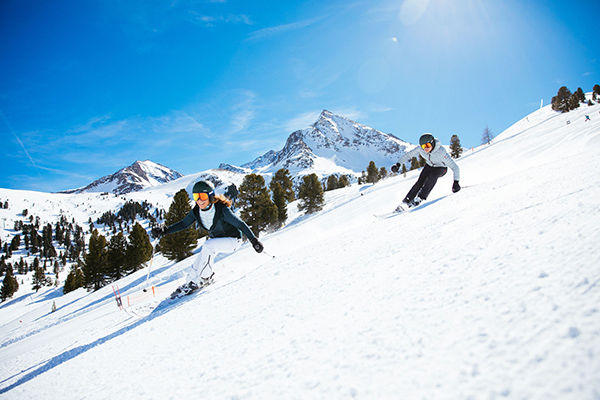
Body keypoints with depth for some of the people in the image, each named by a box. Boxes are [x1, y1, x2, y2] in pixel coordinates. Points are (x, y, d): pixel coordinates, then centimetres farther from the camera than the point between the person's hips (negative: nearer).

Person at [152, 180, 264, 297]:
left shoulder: (222, 210, -28)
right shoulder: (196, 211, -11)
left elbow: (240, 224, -23)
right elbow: (183, 224, 2)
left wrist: (254, 241, -22)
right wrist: (164, 230, -11)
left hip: (232, 239, -6)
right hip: (215, 238, 6)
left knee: (208, 246, -29)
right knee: (199, 261, -7)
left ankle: (204, 278, -13)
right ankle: (190, 281, 17)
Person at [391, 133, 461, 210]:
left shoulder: (441, 152, -37)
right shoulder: (420, 149, -26)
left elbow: (455, 167, -36)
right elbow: (408, 155, -12)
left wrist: (456, 182, -46)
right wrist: (398, 164, -27)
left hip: (441, 168, -3)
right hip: (429, 166, 3)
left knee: (432, 175, -34)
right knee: (420, 182, -18)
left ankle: (420, 198, -27)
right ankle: (406, 201, -12)